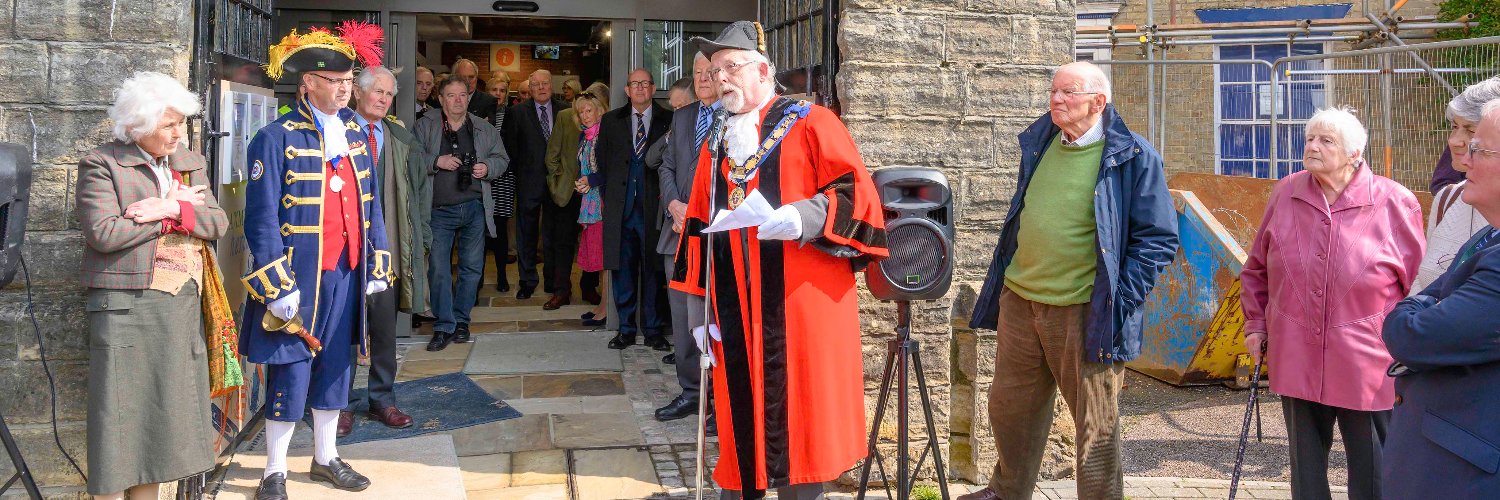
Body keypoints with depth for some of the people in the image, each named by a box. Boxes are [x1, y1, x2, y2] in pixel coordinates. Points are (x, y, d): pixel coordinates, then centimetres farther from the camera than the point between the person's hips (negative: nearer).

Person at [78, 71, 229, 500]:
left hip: (182, 304, 6)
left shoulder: (191, 164, 14)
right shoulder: (101, 165, -4)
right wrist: (177, 211, -9)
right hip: (126, 304, -6)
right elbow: (103, 232, -16)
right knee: (121, 406, -3)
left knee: (163, 405, 9)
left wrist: (172, 209, -13)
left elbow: (217, 223, 5)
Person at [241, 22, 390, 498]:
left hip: (346, 274, 6)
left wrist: (378, 262, 9)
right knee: (290, 369, 0)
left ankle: (326, 457, 28)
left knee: (335, 364, 14)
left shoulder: (355, 133, 10)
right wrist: (277, 284, -16)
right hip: (299, 277, -6)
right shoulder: (277, 138, -9)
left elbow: (370, 203, 14)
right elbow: (262, 218, -11)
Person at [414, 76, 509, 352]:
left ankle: (460, 320, 22)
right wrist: (436, 161, -16)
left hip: (474, 208, 2)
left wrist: (487, 168, -5)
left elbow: (502, 159, 15)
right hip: (439, 210, -2)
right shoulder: (425, 126, 3)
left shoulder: (485, 129, 9)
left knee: (472, 267, 8)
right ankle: (443, 326, 3)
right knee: (438, 269, -4)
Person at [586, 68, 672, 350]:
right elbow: (603, 163, 15)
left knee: (653, 270, 1)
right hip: (620, 208, 2)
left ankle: (653, 330, 10)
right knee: (622, 269, 5)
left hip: (653, 207, -2)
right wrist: (592, 180, 1)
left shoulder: (668, 121, 5)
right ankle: (626, 329, 15)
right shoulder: (611, 121, 13)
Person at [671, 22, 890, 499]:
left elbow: (858, 194, -6)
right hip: (736, 314, 5)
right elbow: (699, 231, 19)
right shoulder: (716, 145, 19)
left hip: (802, 309, -5)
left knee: (799, 420, -3)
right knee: (739, 422, 7)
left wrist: (806, 217, -23)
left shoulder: (811, 124, 2)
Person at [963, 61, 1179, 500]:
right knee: (1009, 409, 19)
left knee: (1095, 424, 5)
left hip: (1085, 312, -6)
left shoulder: (1133, 157, -8)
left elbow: (1159, 238, -8)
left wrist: (1120, 300, -14)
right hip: (1018, 302, 6)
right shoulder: (1039, 144, 10)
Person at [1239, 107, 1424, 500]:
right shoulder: (1286, 194, 3)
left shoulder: (1395, 203, -6)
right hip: (1296, 361, 3)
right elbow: (1257, 268, 14)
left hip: (1368, 367, -3)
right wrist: (1256, 325, 9)